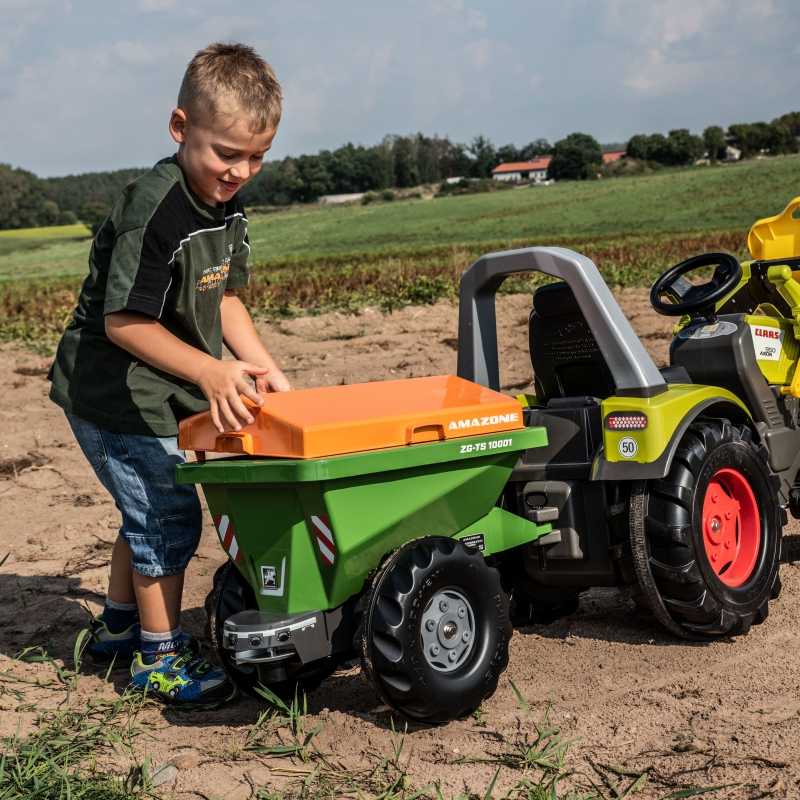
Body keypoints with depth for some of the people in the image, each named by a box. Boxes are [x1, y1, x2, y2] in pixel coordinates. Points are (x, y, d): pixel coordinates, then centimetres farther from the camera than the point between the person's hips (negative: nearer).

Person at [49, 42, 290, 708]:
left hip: (159, 394, 9)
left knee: (149, 511, 22)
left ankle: (118, 626, 42)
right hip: (114, 398, -9)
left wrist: (260, 365, -2)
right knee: (167, 517, -2)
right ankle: (161, 657, 16)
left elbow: (223, 297, 10)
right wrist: (209, 371, -34)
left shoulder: (226, 208, 1)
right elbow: (123, 322, -27)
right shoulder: (153, 212, -27)